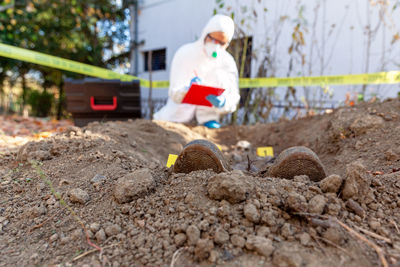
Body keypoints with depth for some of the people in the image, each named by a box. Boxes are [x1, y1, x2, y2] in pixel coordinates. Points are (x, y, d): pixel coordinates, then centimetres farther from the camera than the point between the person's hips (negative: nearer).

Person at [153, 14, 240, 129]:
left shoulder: (227, 61, -14)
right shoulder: (185, 53, -19)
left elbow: (233, 98, -20)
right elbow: (174, 93, -24)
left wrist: (222, 103, -45)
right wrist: (187, 90, -48)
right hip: (183, 102, 1)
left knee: (220, 74, -22)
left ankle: (208, 118, -14)